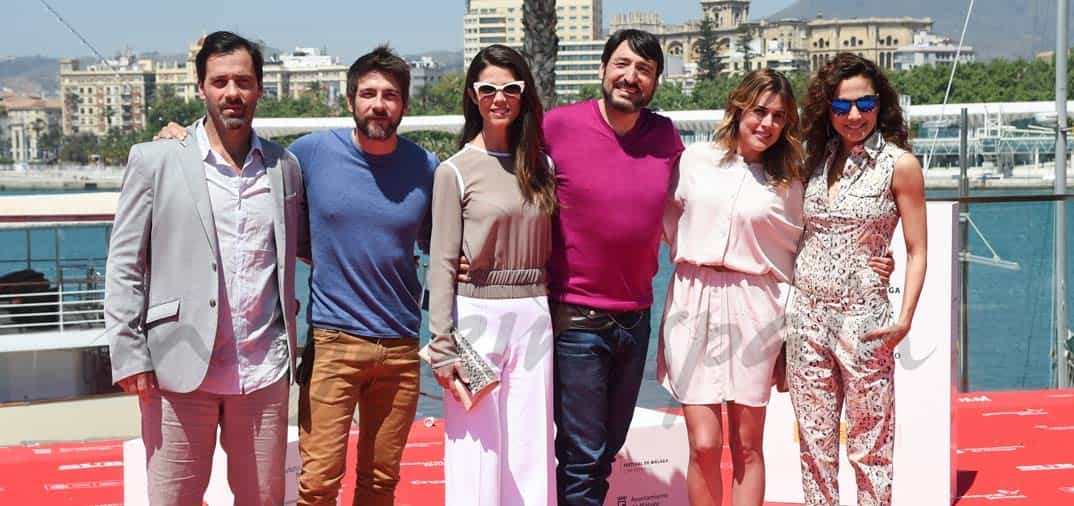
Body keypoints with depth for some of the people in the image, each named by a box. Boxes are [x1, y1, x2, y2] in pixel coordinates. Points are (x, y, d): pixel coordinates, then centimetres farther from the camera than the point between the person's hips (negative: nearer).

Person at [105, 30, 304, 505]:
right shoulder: (155, 161, 0)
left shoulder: (285, 166, 9)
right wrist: (130, 356, -6)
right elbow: (125, 267, 0)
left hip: (264, 372, 3)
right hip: (182, 370, -2)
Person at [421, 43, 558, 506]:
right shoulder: (455, 170, -3)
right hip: (476, 315, -4)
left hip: (534, 316, 4)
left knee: (532, 449, 8)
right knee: (476, 452, 0)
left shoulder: (540, 166, 10)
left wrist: (555, 317, 8)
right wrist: (442, 346, -11)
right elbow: (442, 264, -5)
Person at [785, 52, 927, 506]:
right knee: (815, 447, 10)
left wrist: (904, 321, -13)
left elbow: (917, 251, -3)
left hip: (862, 319, -4)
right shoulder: (816, 161, 10)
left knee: (869, 449, 3)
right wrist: (783, 305, 6)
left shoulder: (899, 164, -3)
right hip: (806, 315, 4)